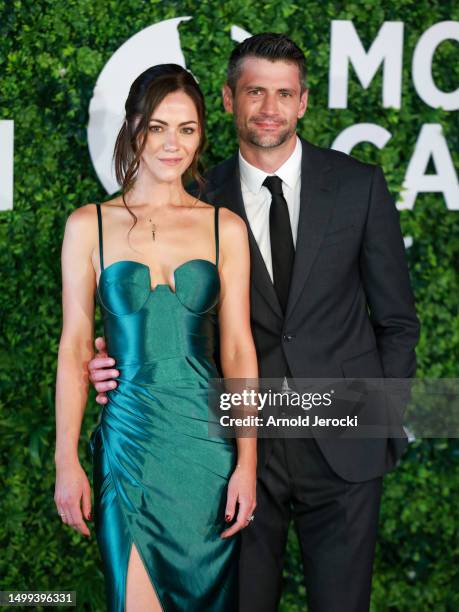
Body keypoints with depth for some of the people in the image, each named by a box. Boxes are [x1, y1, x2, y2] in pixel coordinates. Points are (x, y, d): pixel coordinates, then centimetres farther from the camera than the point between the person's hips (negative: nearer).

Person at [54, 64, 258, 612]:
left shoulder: (226, 228, 5)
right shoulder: (89, 225, 2)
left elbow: (237, 347, 4)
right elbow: (74, 347, 2)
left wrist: (247, 462, -2)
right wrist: (66, 462, -3)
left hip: (207, 442, 2)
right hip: (128, 438, -1)